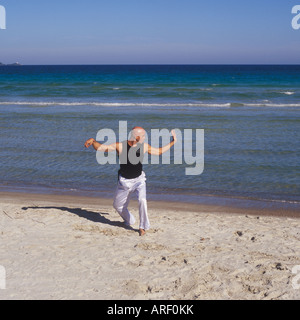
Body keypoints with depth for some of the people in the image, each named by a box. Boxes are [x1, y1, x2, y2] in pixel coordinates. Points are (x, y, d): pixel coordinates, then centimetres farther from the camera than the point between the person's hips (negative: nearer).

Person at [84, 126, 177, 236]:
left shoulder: (144, 147, -7)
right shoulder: (120, 146, -17)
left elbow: (158, 151, 11)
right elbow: (100, 148, -15)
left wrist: (172, 142, 8)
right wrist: (93, 141, -35)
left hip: (139, 180, 0)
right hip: (124, 181, 0)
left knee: (142, 200, -24)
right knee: (118, 205, 13)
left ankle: (143, 227, -9)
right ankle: (129, 221, 42)